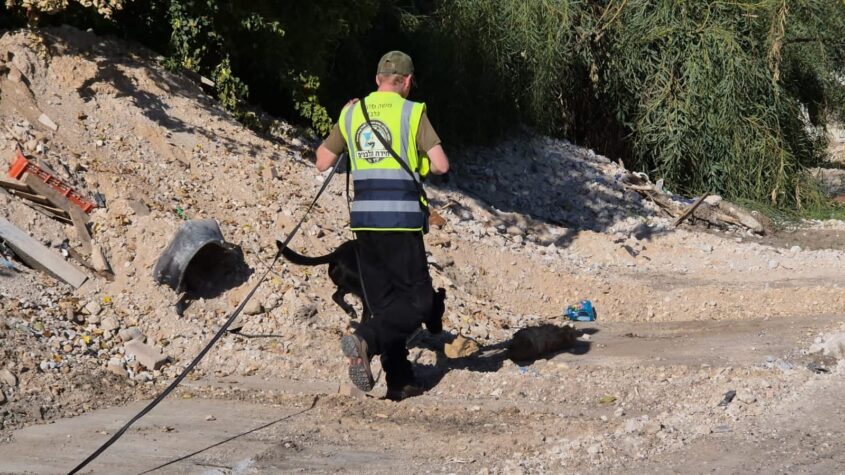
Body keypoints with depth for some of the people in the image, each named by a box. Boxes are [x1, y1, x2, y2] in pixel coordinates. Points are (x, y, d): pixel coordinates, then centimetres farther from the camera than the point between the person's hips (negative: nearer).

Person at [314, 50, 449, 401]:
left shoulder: (351, 113, 9)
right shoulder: (412, 113, -4)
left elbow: (322, 162, 16)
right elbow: (441, 165, -10)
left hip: (363, 219, 5)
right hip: (401, 221, -5)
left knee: (384, 302, 13)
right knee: (417, 301, 1)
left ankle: (400, 381, 11)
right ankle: (366, 340, -23)